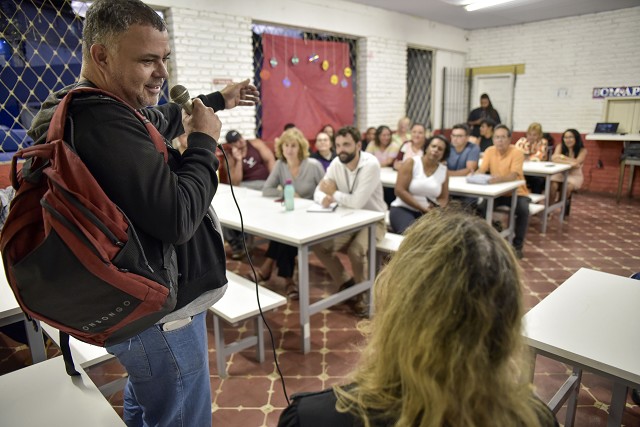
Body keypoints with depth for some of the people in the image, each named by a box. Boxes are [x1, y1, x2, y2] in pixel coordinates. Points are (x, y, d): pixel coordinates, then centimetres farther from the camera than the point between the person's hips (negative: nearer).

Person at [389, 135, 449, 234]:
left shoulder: (444, 171, 6)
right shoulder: (411, 163, -4)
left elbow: (443, 199, 11)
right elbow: (400, 190, -11)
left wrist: (436, 209, -13)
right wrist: (423, 208, -15)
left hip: (428, 213, 4)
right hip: (403, 209, -3)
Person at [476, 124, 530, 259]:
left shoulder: (517, 153, -16)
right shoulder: (490, 151, -2)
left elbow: (513, 175, -29)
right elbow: (482, 170, -9)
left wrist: (500, 179, -51)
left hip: (516, 193, -3)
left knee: (523, 210, -30)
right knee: (481, 206, -24)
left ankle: (517, 245, -12)